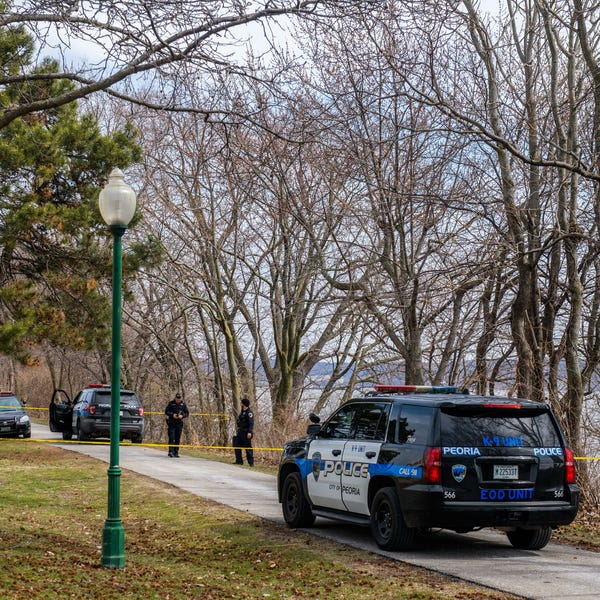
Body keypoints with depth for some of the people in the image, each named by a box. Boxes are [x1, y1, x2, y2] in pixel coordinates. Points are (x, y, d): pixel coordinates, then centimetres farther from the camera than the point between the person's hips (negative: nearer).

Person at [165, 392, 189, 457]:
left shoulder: (183, 404, 5)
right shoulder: (171, 403, -1)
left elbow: (187, 413, 6)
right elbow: (166, 411, 0)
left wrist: (182, 416, -14)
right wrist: (172, 415, -17)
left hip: (179, 423, 2)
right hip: (171, 423, -2)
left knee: (178, 439, 4)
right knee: (171, 437, -10)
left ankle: (176, 452, 9)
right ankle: (171, 451, -10)